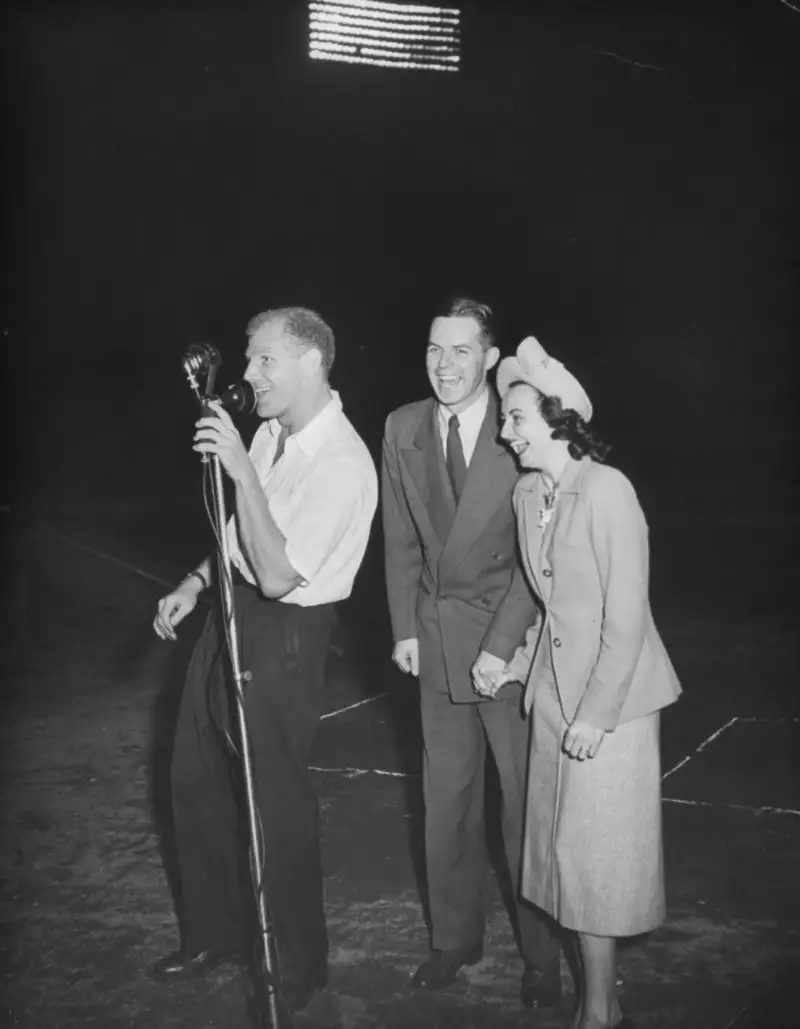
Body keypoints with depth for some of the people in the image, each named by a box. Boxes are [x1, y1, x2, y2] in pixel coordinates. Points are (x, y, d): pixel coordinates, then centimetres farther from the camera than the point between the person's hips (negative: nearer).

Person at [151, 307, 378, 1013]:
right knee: (195, 777, 17)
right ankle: (216, 931, 38)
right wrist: (196, 582, 9)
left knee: (276, 801, 3)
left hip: (285, 630, -8)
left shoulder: (343, 464, -22)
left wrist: (242, 469, -30)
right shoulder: (273, 431, 3)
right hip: (231, 610, 9)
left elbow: (276, 573, -27)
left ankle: (298, 968, 25)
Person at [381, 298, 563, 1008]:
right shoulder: (403, 429, 3)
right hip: (438, 640, 4)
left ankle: (542, 954, 23)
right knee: (447, 798, 13)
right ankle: (455, 938, 31)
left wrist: (511, 639, -12)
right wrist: (405, 627, 4)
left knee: (527, 801, 6)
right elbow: (402, 540, 9)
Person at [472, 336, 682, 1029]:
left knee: (596, 848, 1)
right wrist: (498, 650, 3)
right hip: (552, 685, 7)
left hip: (612, 691, -7)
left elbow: (627, 615, -18)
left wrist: (596, 712, -17)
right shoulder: (527, 493, 4)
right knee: (564, 842, 11)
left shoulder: (606, 490, -19)